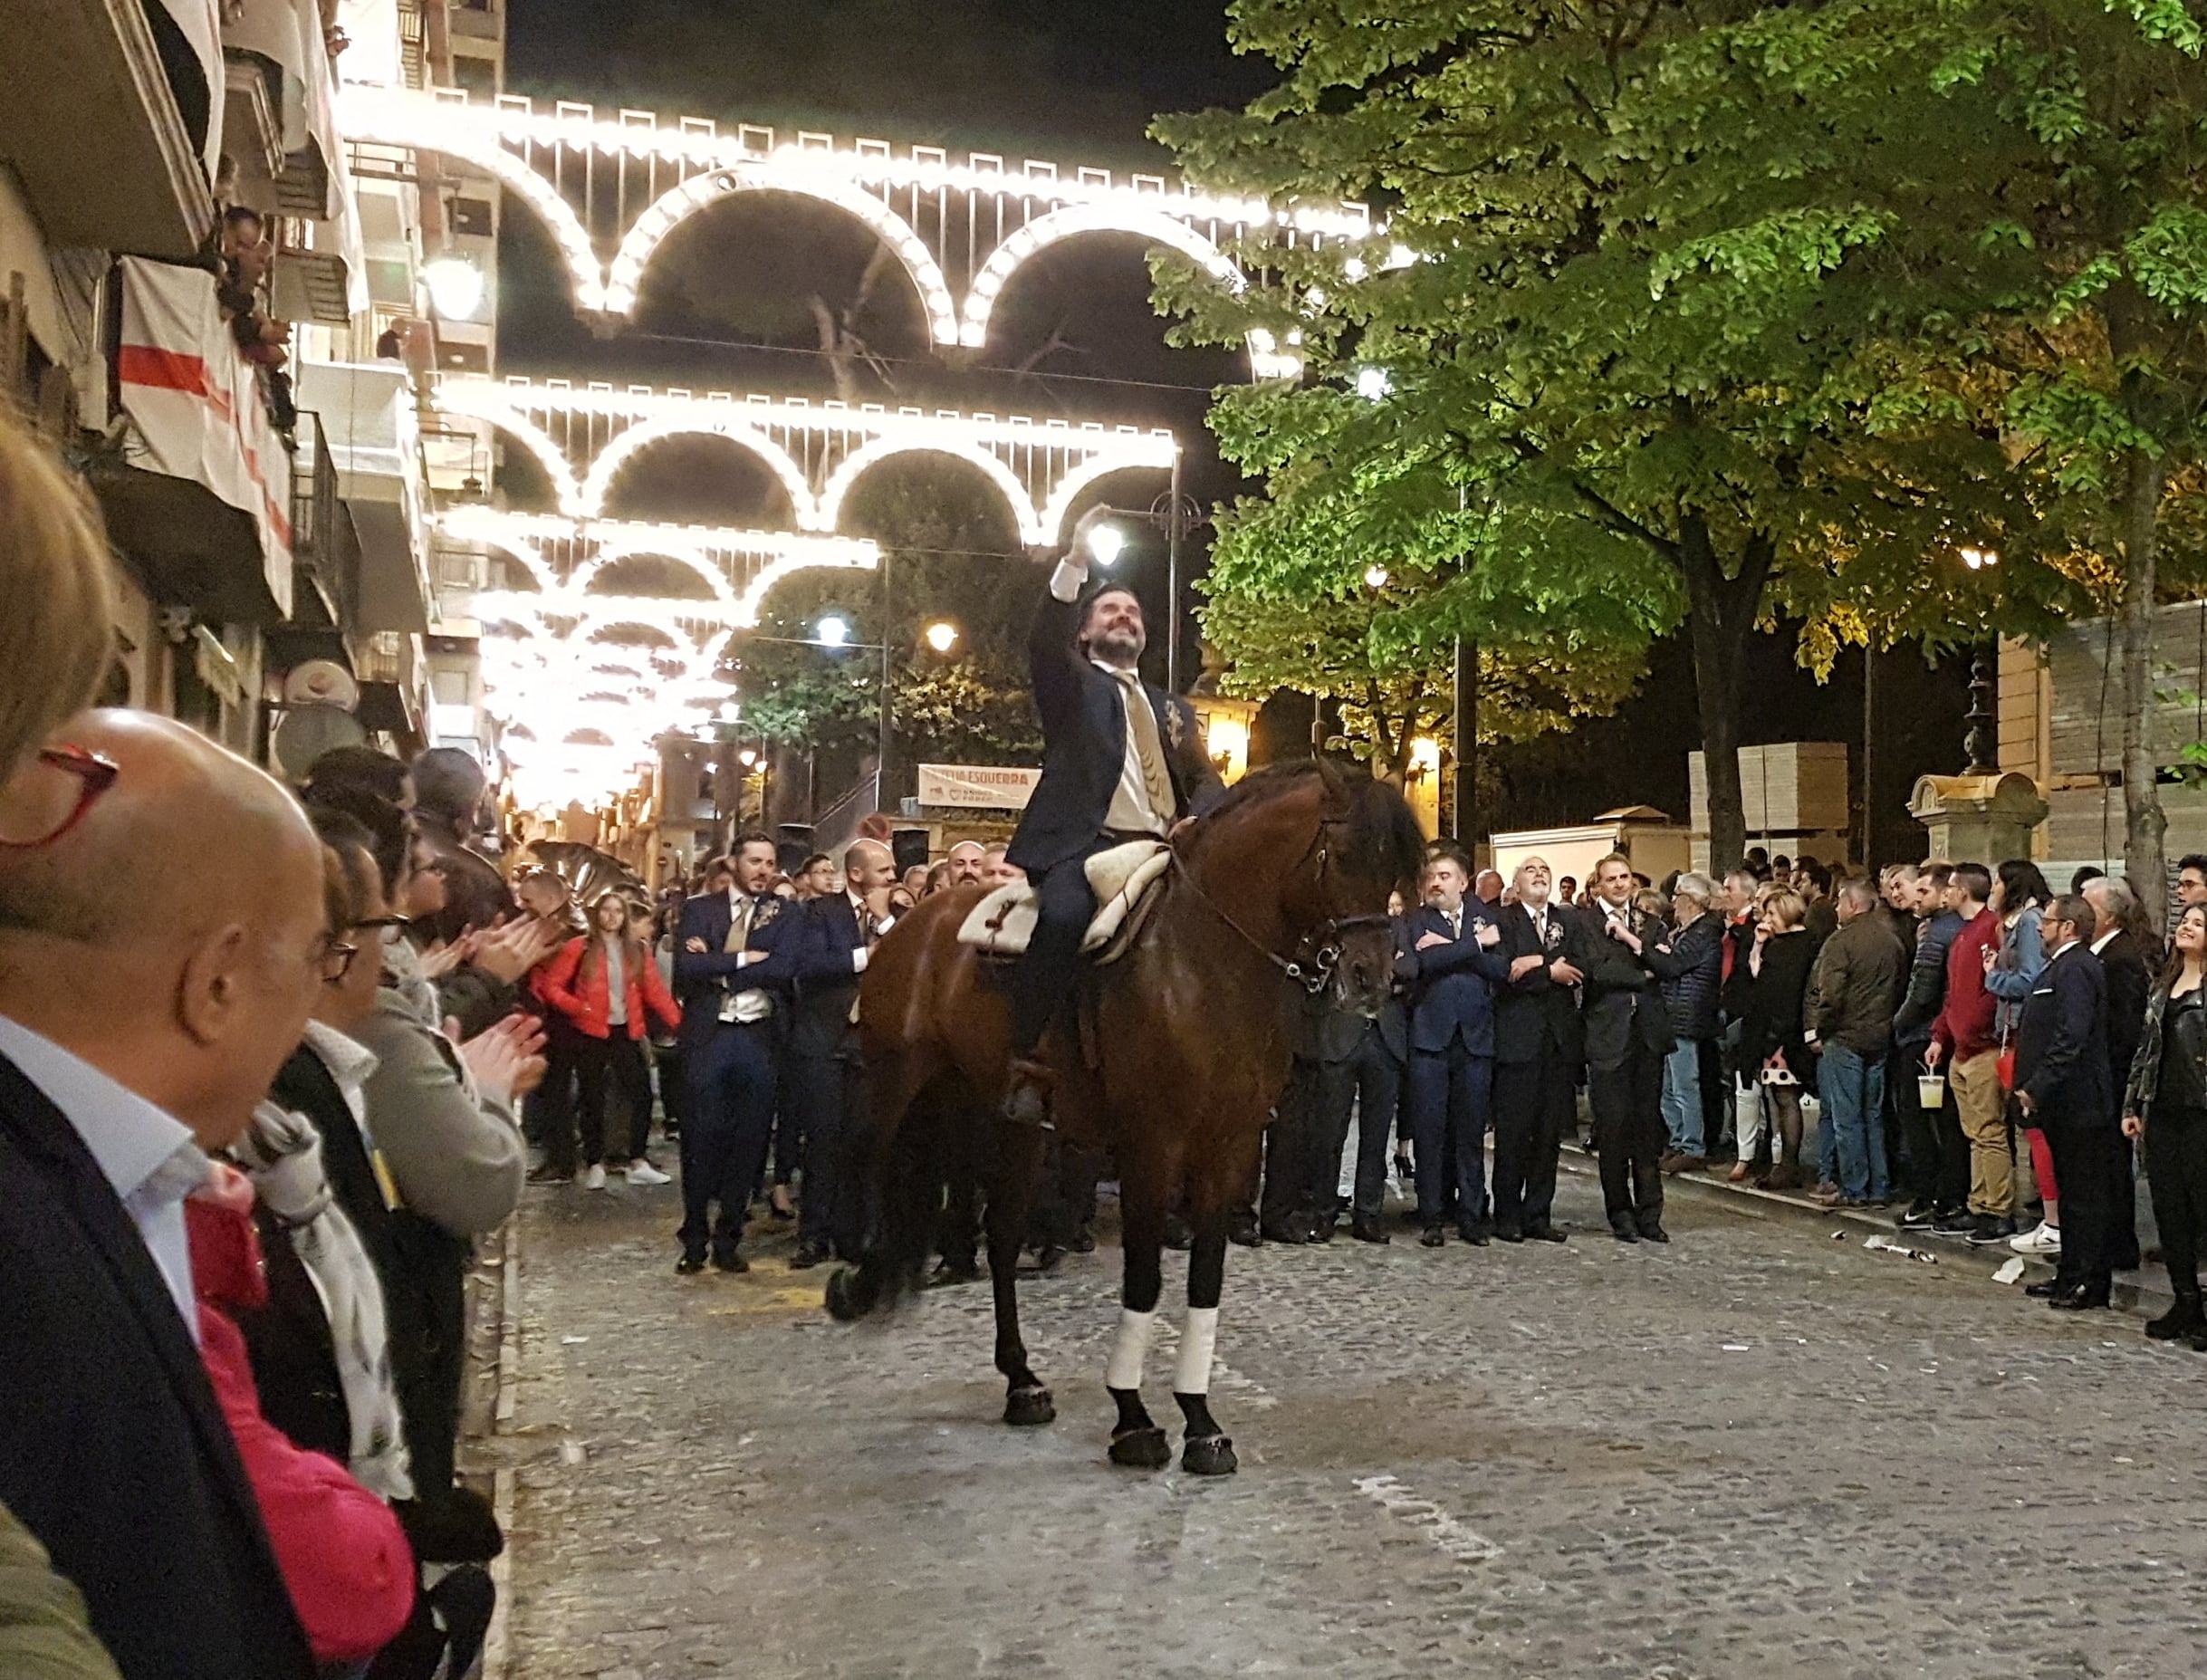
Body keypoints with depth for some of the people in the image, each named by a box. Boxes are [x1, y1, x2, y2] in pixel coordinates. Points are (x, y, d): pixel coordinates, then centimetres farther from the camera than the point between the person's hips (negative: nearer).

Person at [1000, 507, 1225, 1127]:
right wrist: (1075, 562, -17)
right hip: (1085, 843, -5)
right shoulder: (1070, 686, 17)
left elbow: (1206, 781, 21)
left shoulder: (1171, 708, 30)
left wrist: (1199, 820, -3)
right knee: (1065, 914, -35)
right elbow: (1044, 640, -4)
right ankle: (1026, 1064, -30)